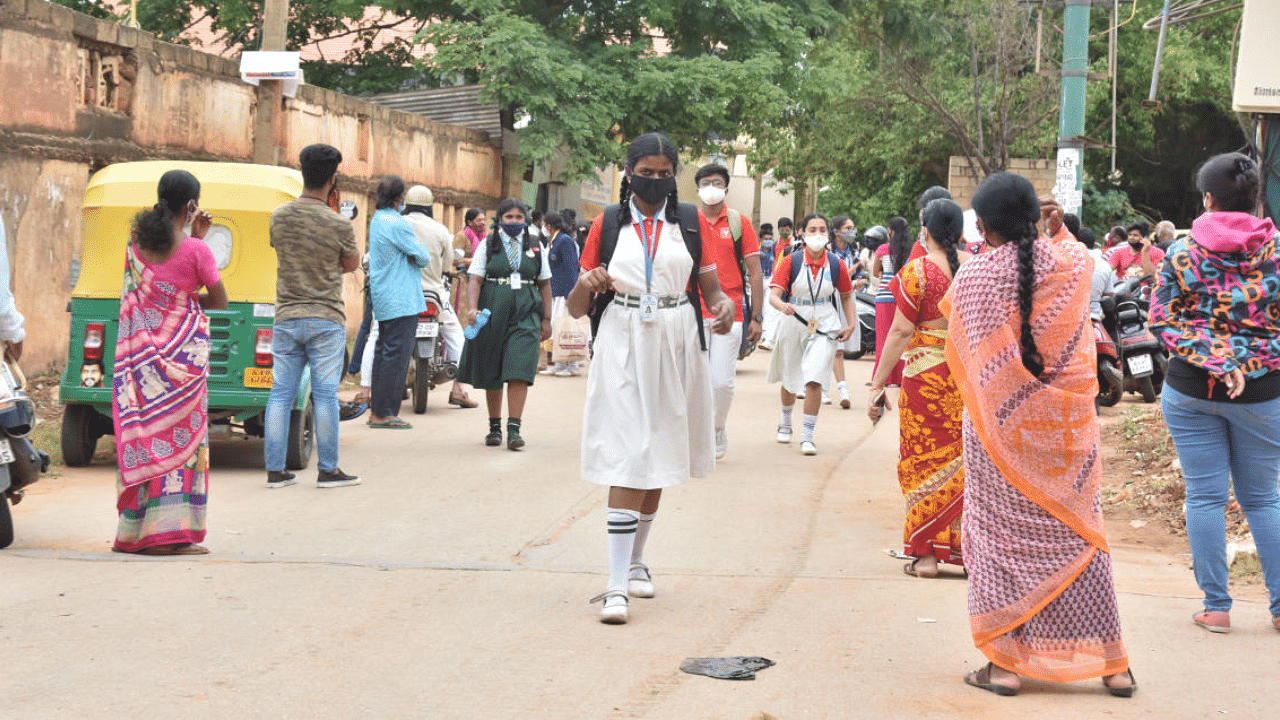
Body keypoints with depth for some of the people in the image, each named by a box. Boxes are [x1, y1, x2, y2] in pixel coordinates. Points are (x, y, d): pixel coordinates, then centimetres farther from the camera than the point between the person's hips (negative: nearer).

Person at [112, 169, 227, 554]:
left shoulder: (136, 243, 3)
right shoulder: (196, 251, -14)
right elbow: (220, 301, -4)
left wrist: (194, 236, 11)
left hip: (140, 353, 5)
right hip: (183, 354, -5)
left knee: (143, 436, 10)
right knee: (180, 436, 1)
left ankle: (133, 532, 13)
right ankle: (172, 533, 0)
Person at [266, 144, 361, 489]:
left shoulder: (279, 217, -2)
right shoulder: (339, 225, -14)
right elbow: (352, 264, 3)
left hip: (286, 318, 3)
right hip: (326, 321, -3)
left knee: (281, 393, 7)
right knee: (325, 395, 3)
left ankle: (275, 470, 10)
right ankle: (328, 470, 8)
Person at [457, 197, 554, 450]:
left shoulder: (535, 247, 11)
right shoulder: (488, 245, 7)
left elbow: (544, 284, 14)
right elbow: (476, 279, 0)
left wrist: (546, 319, 10)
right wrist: (473, 307, -16)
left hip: (525, 316, 0)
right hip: (492, 314, 0)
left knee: (519, 372, -13)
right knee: (492, 375, 6)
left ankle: (514, 429, -15)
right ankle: (495, 426, 19)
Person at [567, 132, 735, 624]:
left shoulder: (690, 223, 9)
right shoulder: (608, 223, 5)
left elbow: (711, 287, 8)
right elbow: (575, 308, 5)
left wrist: (724, 306, -15)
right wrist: (586, 284, -18)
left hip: (675, 348, 3)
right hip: (623, 348, -2)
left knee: (658, 458, 13)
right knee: (629, 460, -12)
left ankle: (636, 560, 31)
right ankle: (617, 584, -14)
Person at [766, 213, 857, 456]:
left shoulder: (837, 265, -2)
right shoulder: (792, 261, -6)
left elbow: (846, 296, 13)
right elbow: (774, 294, -12)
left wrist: (850, 325, 2)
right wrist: (783, 306, -34)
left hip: (825, 327, -1)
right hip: (794, 324, 1)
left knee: (814, 379, -15)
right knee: (789, 379, 16)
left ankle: (807, 435, -6)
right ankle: (785, 422, 43)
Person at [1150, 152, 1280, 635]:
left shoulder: (1182, 252, -3)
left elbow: (1161, 319, -6)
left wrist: (1211, 359, -13)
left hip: (1190, 388, 0)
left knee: (1204, 496, 7)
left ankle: (1216, 607, 10)